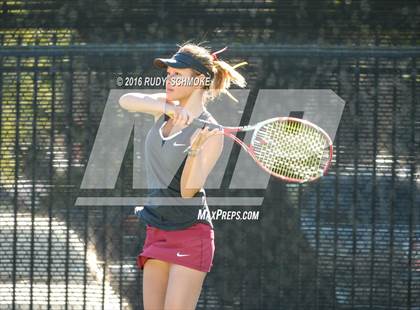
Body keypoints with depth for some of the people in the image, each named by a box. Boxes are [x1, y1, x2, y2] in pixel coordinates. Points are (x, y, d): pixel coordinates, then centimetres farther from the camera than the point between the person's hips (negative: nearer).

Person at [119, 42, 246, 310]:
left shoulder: (211, 133, -13)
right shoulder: (166, 108, 6)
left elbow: (189, 189, -18)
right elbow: (126, 101, -12)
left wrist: (195, 148, -34)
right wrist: (166, 108, -28)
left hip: (190, 234, -7)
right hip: (157, 233, 7)